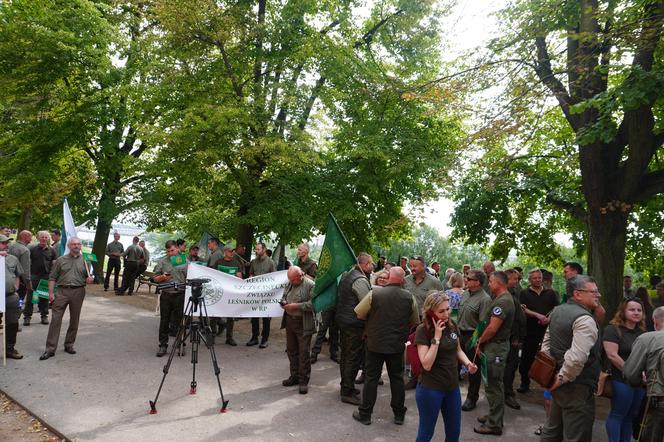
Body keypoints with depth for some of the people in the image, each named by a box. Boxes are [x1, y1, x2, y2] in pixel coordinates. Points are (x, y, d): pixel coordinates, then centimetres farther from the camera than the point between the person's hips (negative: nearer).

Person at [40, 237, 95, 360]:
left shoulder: (85, 260, 9)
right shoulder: (61, 260, 7)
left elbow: (89, 276, 14)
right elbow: (52, 277, 6)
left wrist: (90, 279, -10)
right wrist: (51, 292, -4)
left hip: (78, 291, 1)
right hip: (62, 291, -1)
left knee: (74, 320, 8)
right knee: (55, 319, -4)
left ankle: (69, 345, 22)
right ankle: (50, 349, 0)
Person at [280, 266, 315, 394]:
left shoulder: (310, 285, -12)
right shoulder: (290, 284, 10)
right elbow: (284, 297, 22)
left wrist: (297, 306, -21)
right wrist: (283, 303, -1)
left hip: (303, 324, -7)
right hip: (289, 321, 7)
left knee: (304, 352, 0)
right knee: (291, 350, 15)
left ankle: (304, 381, 11)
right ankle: (295, 376, 30)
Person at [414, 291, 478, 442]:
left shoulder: (452, 325, -1)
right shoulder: (423, 330, -18)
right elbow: (427, 365, -25)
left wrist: (468, 363, -4)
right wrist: (436, 337, -27)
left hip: (452, 387, 6)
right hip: (430, 389, -6)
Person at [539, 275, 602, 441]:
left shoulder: (557, 311, 9)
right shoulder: (584, 319, -20)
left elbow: (546, 342, 15)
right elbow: (577, 357, -30)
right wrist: (562, 378, -18)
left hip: (560, 384, 9)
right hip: (577, 387, -9)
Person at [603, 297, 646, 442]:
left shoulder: (643, 332, 12)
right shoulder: (613, 329, -10)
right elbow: (612, 355, -17)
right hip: (622, 380, -7)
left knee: (631, 415, 14)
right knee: (617, 414, 1)